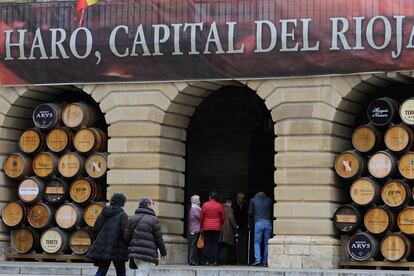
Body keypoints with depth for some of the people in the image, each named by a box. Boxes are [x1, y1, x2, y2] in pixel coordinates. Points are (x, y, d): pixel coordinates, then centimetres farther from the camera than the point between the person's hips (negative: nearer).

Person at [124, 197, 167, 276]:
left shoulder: (133, 218, 10)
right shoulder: (153, 220, -7)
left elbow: (126, 236, 5)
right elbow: (159, 239, -2)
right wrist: (163, 252, 13)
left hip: (135, 252, 7)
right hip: (147, 254, -6)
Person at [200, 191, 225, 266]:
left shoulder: (205, 205, -1)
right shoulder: (219, 206, 1)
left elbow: (201, 217, 2)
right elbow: (223, 217, 4)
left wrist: (202, 226, 13)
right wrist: (220, 224, 20)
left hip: (206, 227, 0)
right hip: (217, 228, 0)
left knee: (207, 244, 2)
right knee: (215, 244, 0)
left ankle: (207, 261, -2)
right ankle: (215, 261, -5)